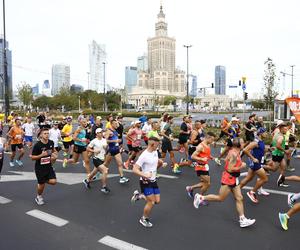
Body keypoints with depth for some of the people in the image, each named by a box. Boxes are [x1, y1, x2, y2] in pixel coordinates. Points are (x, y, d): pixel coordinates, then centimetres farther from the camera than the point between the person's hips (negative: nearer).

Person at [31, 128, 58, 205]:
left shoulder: (51, 142, -4)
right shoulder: (37, 145, -18)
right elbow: (32, 157, -13)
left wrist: (55, 154, -1)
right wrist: (41, 155, -28)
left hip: (49, 166, 4)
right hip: (39, 167, -4)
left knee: (53, 181, -8)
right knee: (41, 184, 7)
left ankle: (44, 180, 25)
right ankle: (39, 197, 36)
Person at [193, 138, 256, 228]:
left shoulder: (235, 152, 5)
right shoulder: (234, 154, -23)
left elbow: (226, 160, 18)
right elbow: (230, 169, -26)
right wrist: (241, 166, -16)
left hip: (234, 179, 9)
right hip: (228, 179, -9)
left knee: (239, 198, 7)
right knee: (220, 198, 3)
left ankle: (242, 220, 13)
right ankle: (200, 197, 16)